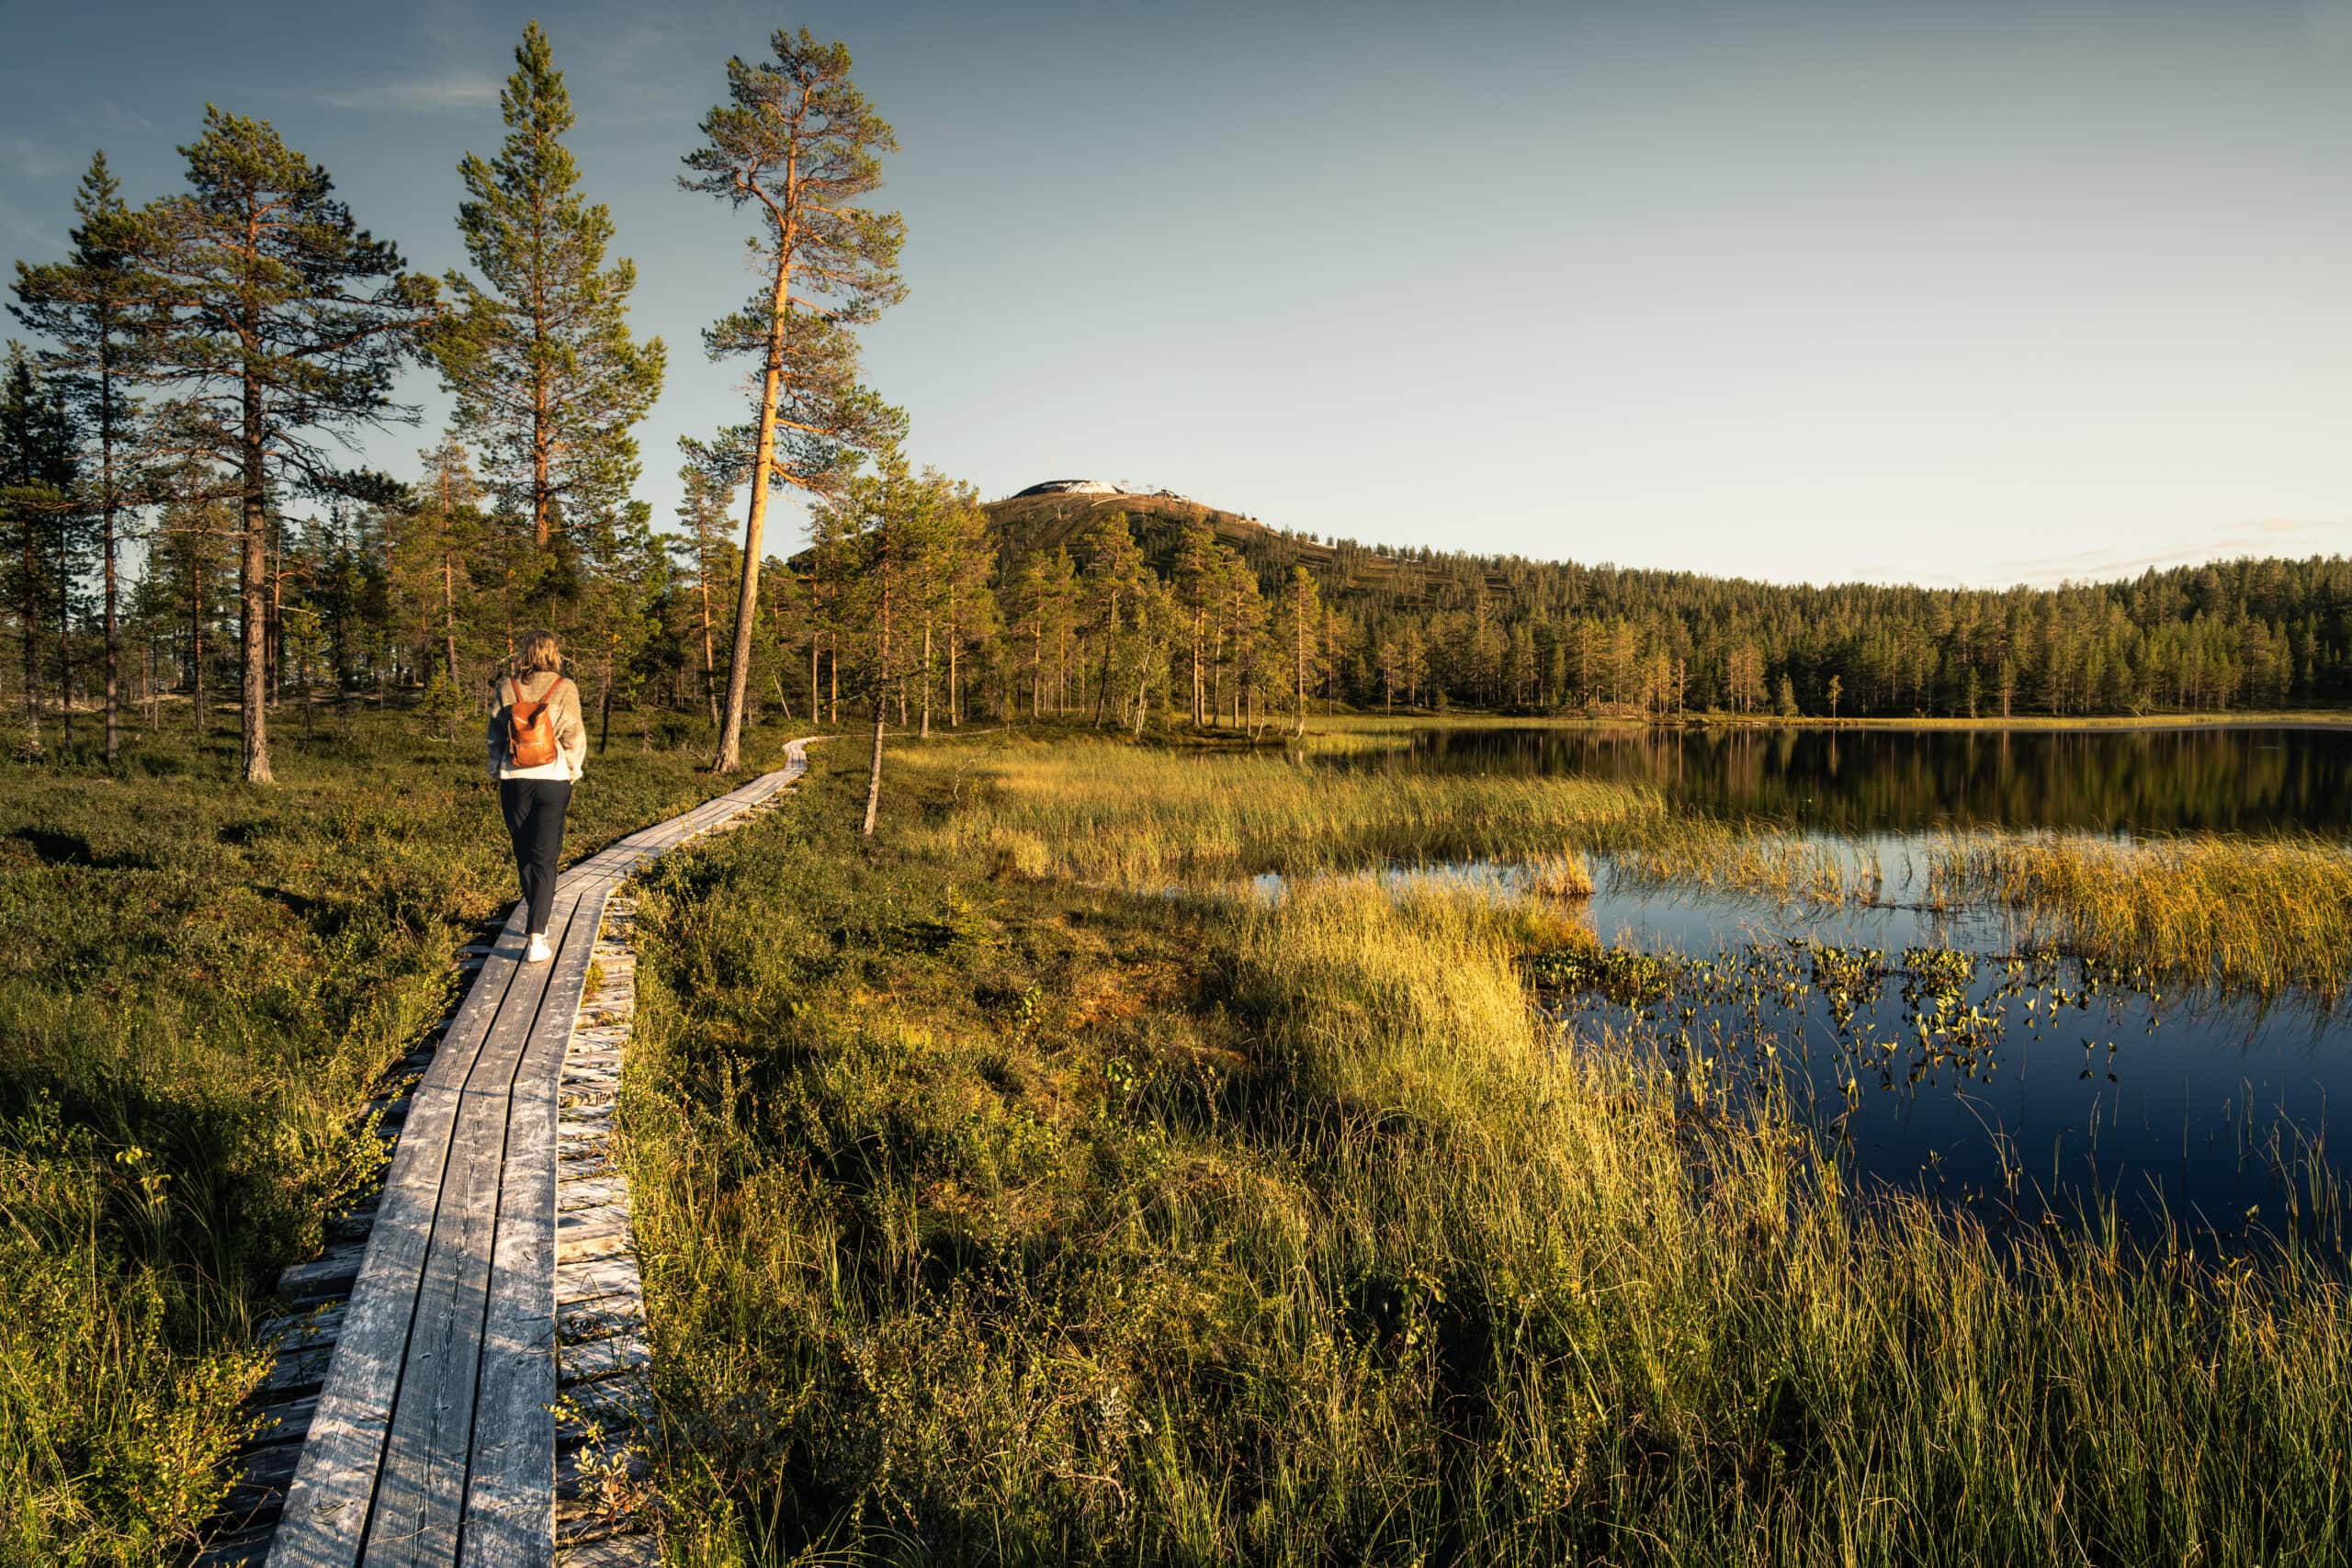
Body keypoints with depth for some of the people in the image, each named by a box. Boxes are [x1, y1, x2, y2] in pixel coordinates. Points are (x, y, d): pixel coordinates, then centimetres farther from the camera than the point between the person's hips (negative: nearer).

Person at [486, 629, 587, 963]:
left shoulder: (507, 687, 0)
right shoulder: (564, 688, -6)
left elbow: (495, 734, 4)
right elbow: (574, 736, -6)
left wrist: (497, 772, 15)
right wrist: (572, 773, 7)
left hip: (514, 781, 2)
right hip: (552, 780, -2)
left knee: (524, 855, 17)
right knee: (545, 858, -2)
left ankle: (538, 922, 32)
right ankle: (536, 938, -13)